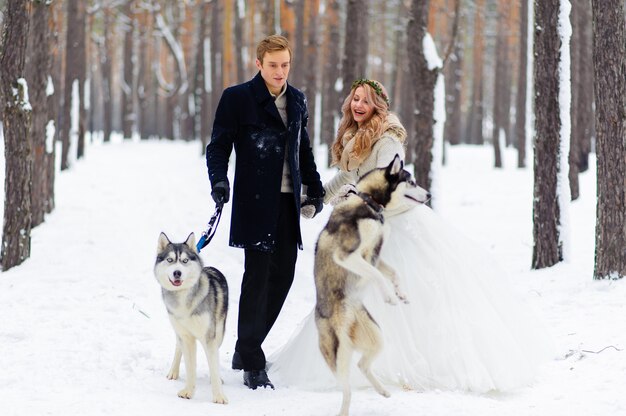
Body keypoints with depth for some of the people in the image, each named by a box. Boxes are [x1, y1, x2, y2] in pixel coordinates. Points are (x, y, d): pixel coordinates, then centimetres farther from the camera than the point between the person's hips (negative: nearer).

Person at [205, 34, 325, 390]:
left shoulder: (297, 101, 13)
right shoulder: (237, 98, -4)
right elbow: (219, 145, -5)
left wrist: (315, 187, 23)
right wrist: (219, 180, -21)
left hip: (289, 201, 6)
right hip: (255, 201, -6)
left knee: (283, 275, 6)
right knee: (258, 276, -8)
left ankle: (247, 348, 21)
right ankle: (253, 364, -3)